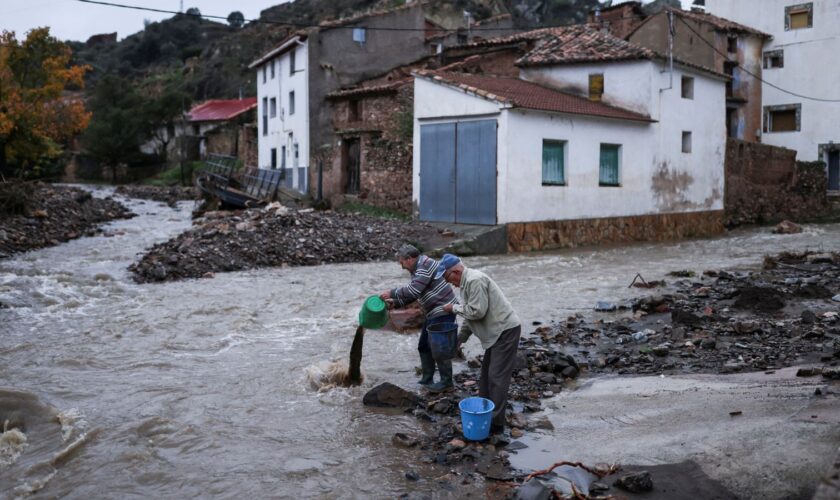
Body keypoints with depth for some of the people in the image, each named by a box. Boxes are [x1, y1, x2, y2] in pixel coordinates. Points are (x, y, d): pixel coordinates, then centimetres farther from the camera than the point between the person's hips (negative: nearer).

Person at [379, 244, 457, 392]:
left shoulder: (426, 265, -17)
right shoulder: (418, 269, 15)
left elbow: (413, 290, -24)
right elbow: (413, 294, 19)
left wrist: (392, 293, -15)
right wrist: (395, 303, 9)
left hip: (443, 312, -11)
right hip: (433, 313, 11)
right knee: (424, 346, 14)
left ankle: (447, 382, 6)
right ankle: (427, 380, 23)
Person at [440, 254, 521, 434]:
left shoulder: (475, 280, -20)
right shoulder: (467, 282, 13)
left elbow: (477, 311, -24)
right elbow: (470, 314, 20)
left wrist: (454, 308, -10)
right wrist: (459, 338, 19)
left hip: (506, 330, -11)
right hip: (497, 331, 11)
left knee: (497, 376, -8)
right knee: (487, 373, 17)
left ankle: (495, 423, -4)